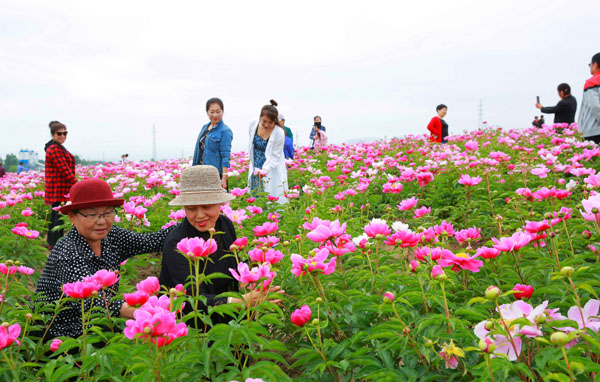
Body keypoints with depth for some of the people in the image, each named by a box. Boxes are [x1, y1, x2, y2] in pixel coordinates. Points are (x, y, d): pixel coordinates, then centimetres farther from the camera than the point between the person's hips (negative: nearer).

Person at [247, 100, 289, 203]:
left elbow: (275, 156, -17)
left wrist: (265, 169, -31)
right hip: (255, 169, 5)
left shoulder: (279, 133, -22)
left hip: (271, 171, -5)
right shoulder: (253, 125, -7)